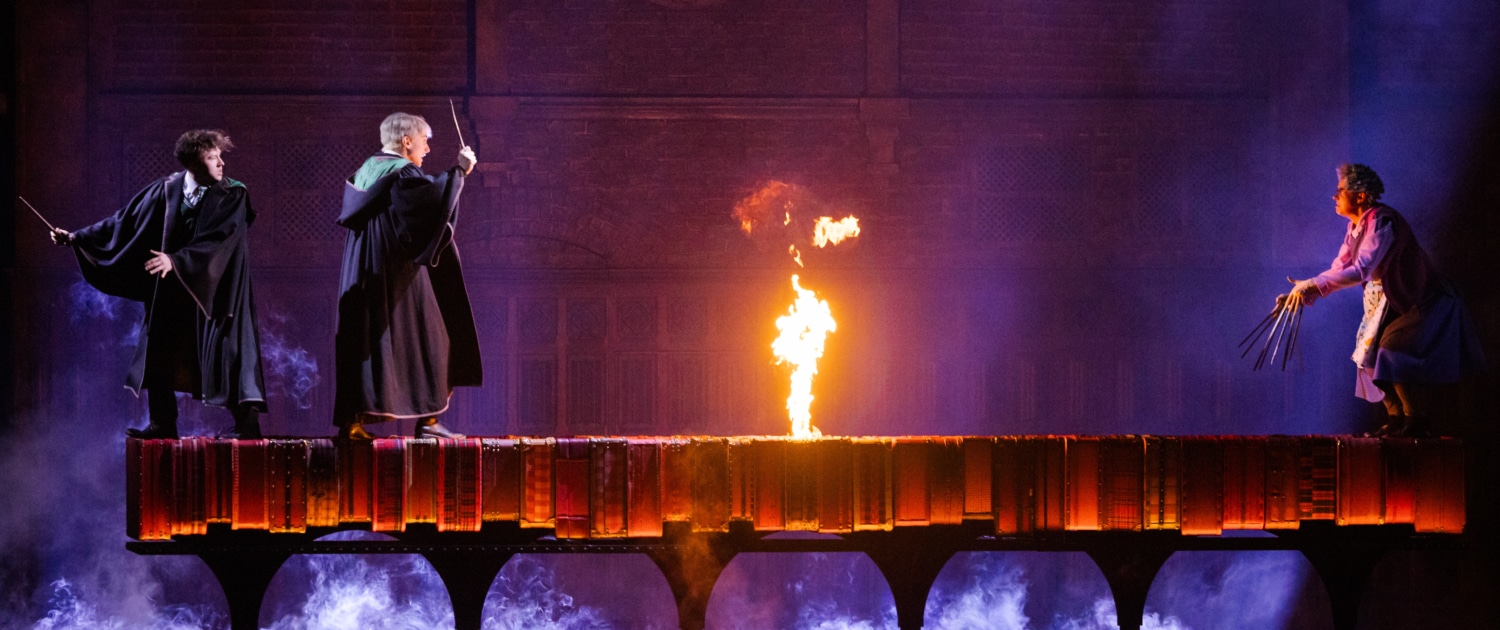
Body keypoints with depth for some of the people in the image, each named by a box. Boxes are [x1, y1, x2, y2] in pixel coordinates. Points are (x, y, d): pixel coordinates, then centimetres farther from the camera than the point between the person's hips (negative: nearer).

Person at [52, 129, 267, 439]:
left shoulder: (233, 195, -11)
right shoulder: (168, 189, -1)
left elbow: (219, 240, -24)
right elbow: (126, 220, 5)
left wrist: (176, 260, -34)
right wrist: (76, 237, 4)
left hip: (215, 288, -5)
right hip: (172, 290, 5)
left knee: (226, 352, -9)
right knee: (159, 352, 8)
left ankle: (246, 423, -4)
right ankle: (162, 424, 17)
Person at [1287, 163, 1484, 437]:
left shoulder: (1383, 222, -27)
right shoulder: (1356, 226, 2)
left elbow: (1361, 271, -35)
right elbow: (1340, 268, 3)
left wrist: (1313, 285, -36)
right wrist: (1307, 291, -12)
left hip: (1421, 302, -10)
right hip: (1391, 301, 10)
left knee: (1395, 352, -20)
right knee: (1371, 356, 5)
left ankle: (1418, 423, -11)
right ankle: (1396, 419, 14)